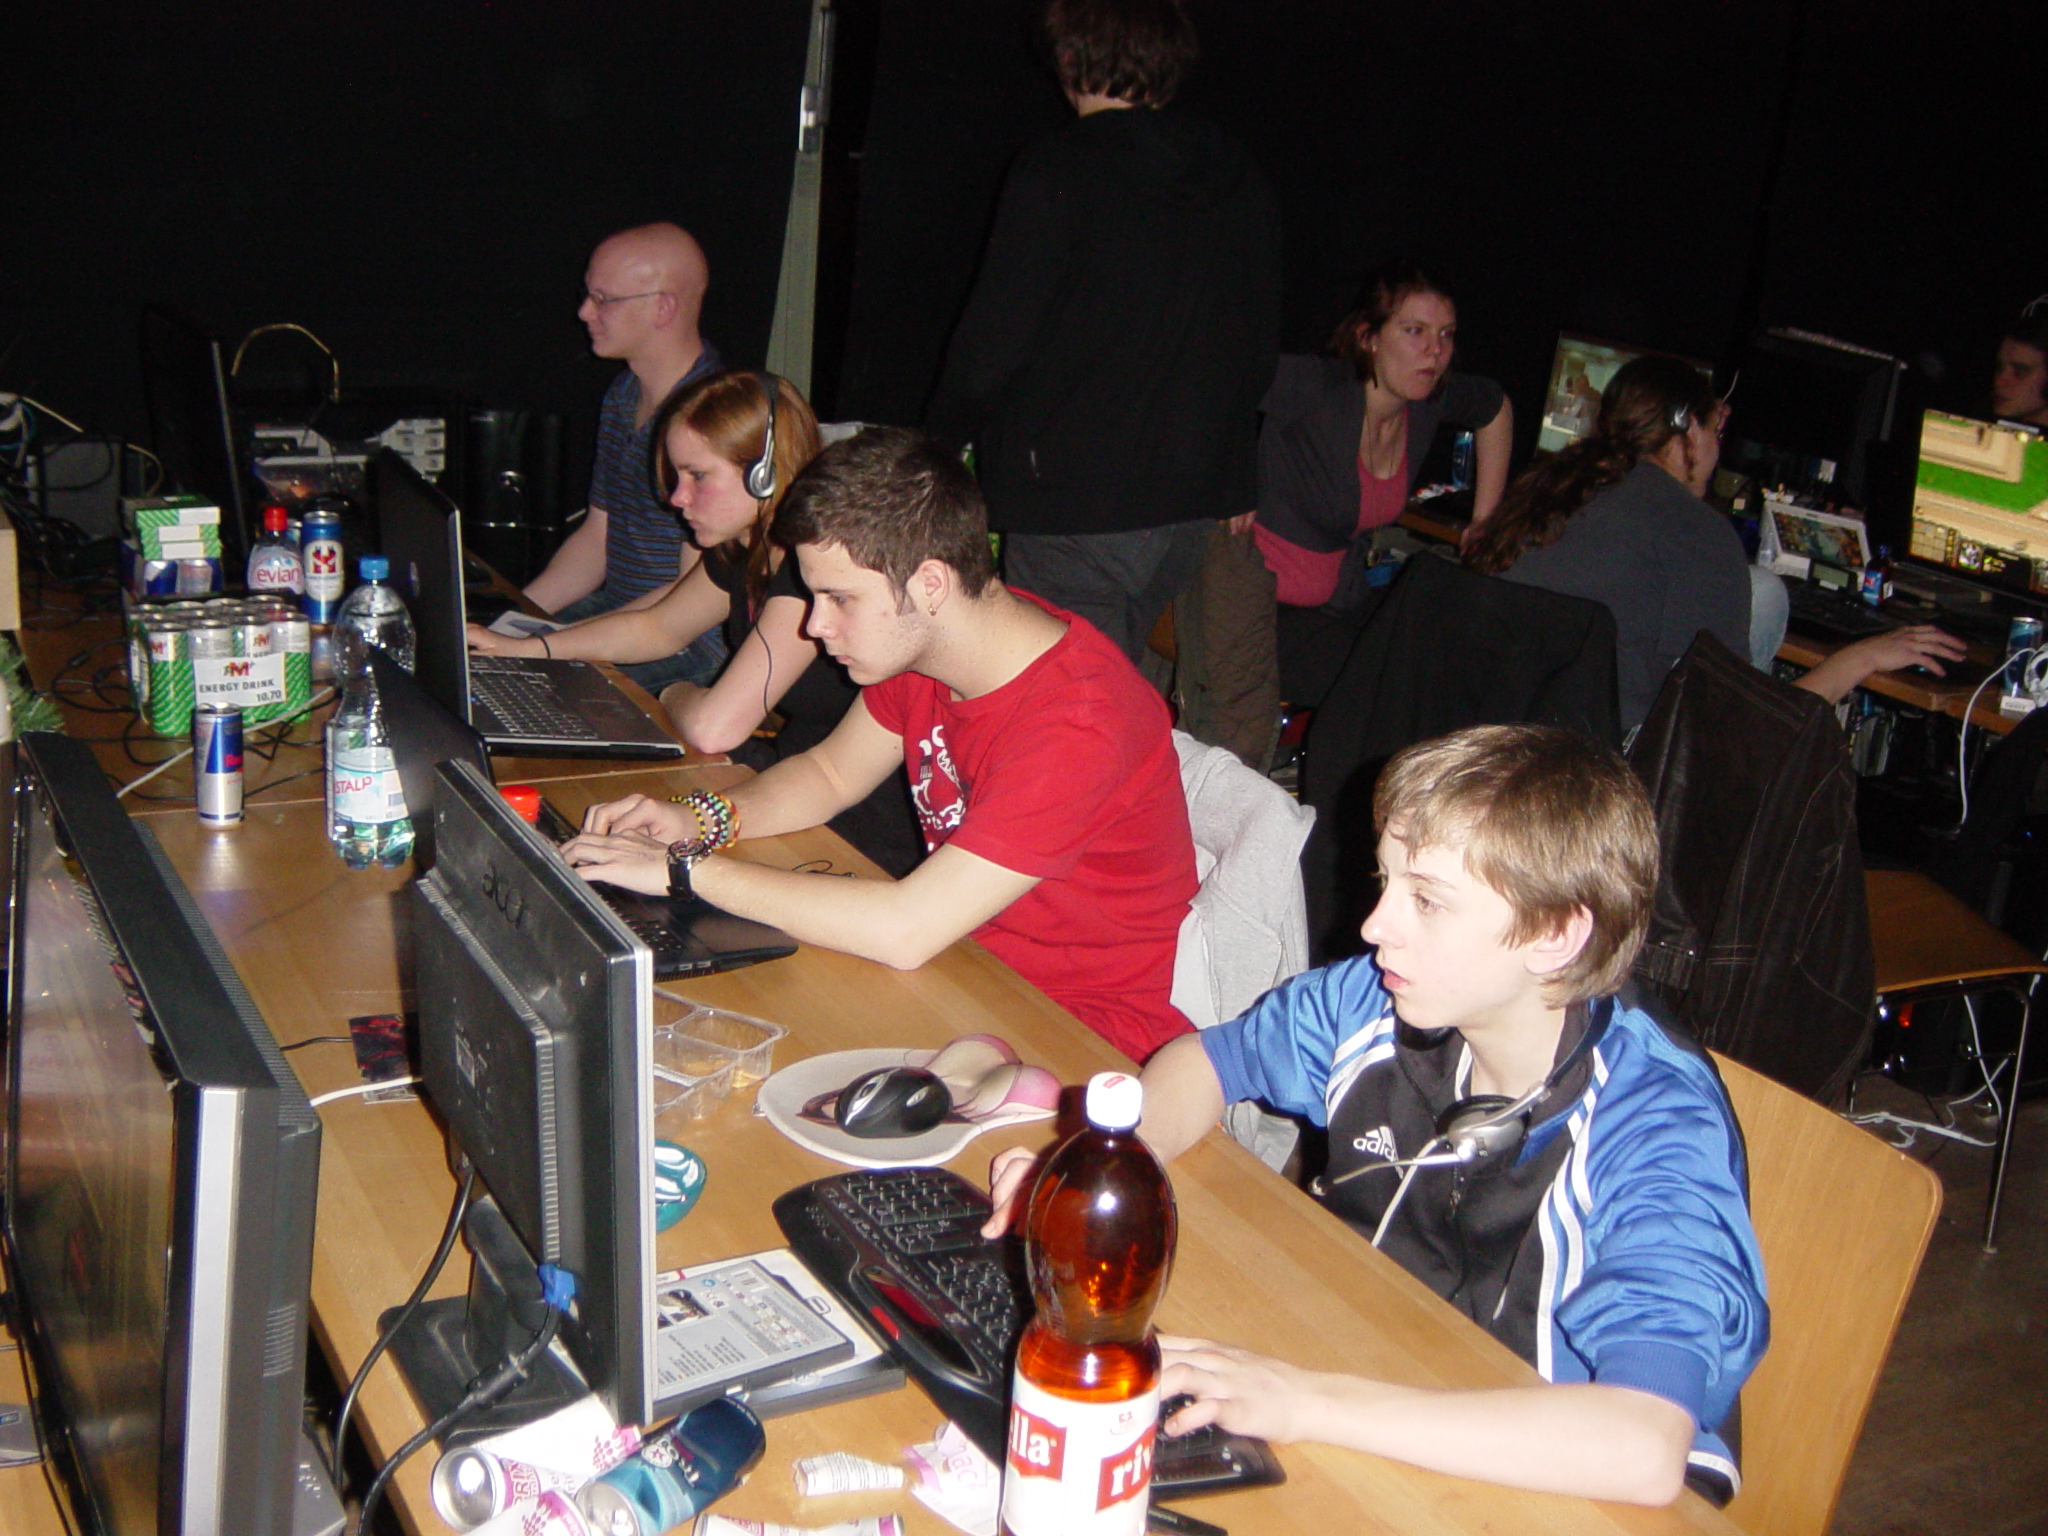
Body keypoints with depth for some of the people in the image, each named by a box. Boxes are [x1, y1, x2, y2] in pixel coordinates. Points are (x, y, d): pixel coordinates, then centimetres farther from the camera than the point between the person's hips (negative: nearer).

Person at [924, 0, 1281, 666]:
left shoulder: (1054, 172, -11)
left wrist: (940, 439, 6)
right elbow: (1260, 351, 15)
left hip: (1072, 500, -7)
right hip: (1192, 506, 7)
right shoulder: (1242, 183, 9)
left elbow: (994, 342, -11)